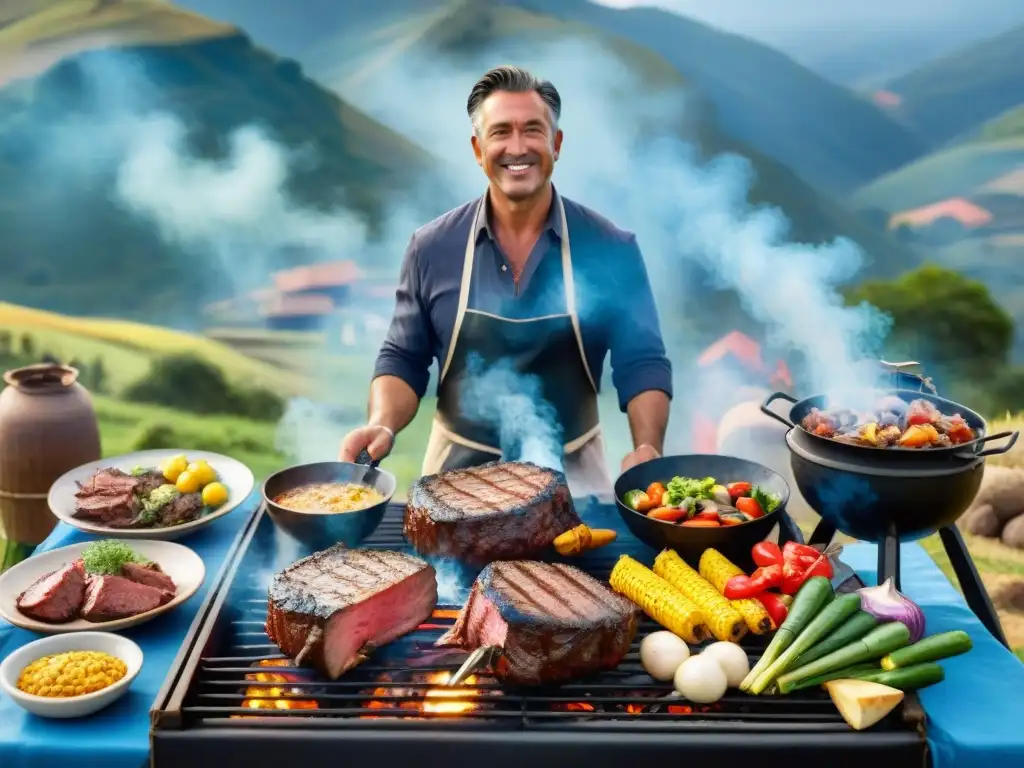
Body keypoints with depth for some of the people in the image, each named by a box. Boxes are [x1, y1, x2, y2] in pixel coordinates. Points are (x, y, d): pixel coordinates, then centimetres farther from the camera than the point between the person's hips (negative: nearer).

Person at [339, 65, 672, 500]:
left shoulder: (610, 249, -4)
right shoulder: (431, 248, -1)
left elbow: (641, 364, -2)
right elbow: (403, 361, 5)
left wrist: (647, 450, -19)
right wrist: (381, 426, -14)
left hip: (572, 476, 0)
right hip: (459, 472, 1)